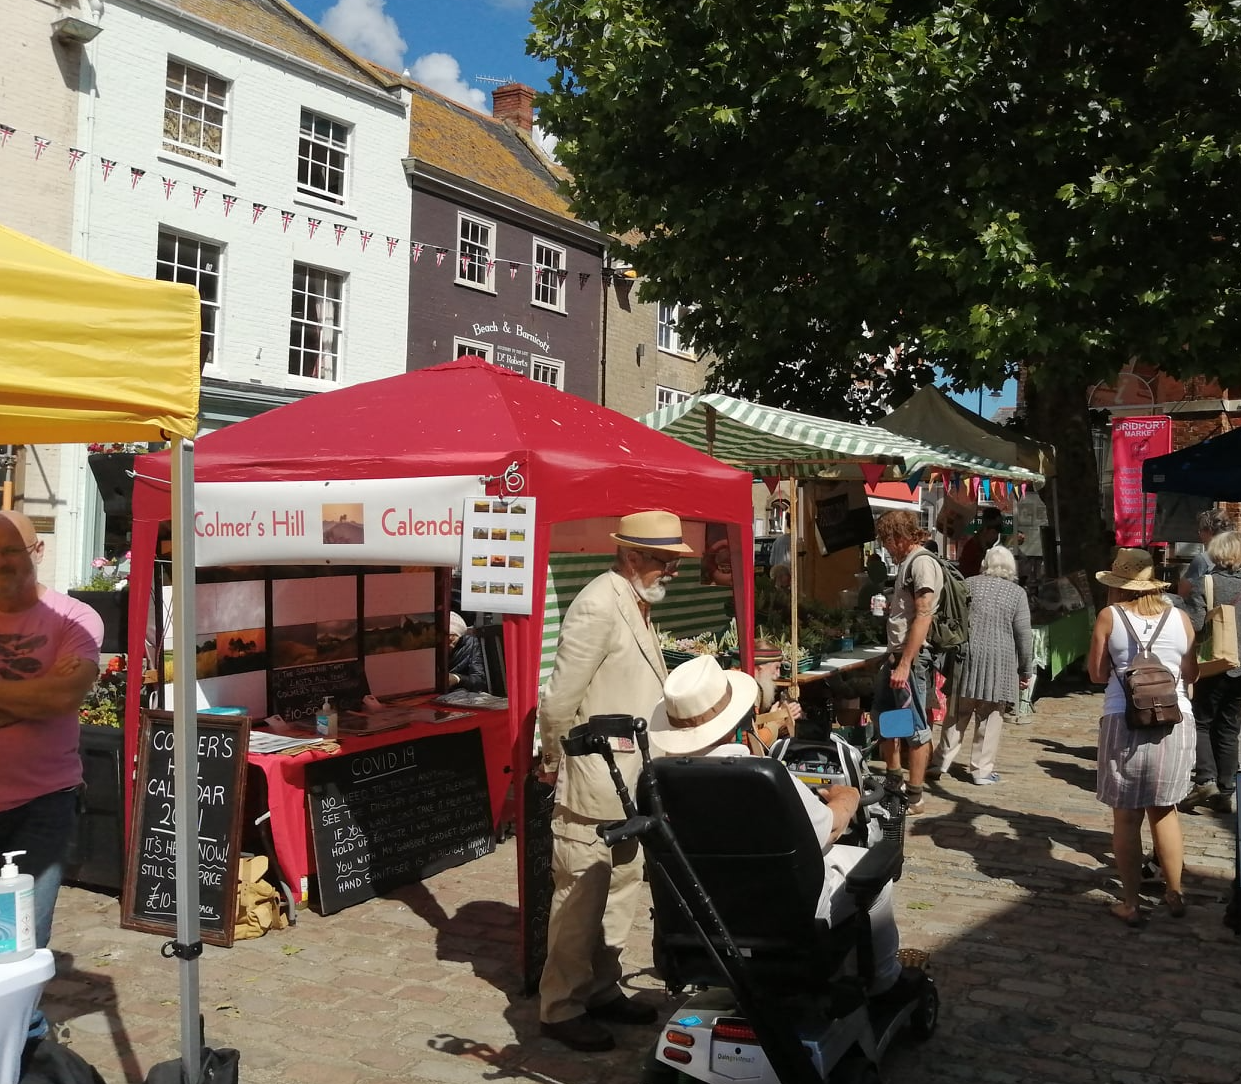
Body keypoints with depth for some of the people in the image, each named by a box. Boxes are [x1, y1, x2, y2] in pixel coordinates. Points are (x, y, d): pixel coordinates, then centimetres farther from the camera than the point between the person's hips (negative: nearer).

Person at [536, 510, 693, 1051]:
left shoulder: (636, 604, 13)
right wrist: (558, 763, -8)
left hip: (629, 780, 10)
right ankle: (561, 1008, 11)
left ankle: (603, 990, 30)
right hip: (594, 780, -10)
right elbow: (559, 700, -19)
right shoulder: (599, 606, -18)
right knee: (580, 896, -1)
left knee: (622, 887, 17)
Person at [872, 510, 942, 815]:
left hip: (913, 656, -10)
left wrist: (905, 664, -23)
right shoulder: (906, 563, 15)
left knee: (914, 727, -2)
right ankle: (893, 781, 32)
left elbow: (923, 618, -21)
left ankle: (914, 797, 6)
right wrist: (893, 655, 17)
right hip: (897, 653, 10)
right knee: (883, 715, 19)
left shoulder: (922, 563, -14)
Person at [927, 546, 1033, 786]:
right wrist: (1026, 670, 5)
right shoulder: (1017, 593, 0)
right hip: (999, 662, -2)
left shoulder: (968, 585, 5)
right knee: (990, 717, 5)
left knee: (958, 713, 10)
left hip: (966, 657, 2)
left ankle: (941, 762, 12)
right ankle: (982, 769, 9)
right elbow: (1023, 635, -2)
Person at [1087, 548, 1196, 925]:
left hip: (1125, 722, -3)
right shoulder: (1180, 618, 3)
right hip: (1175, 721, 3)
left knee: (1126, 817, 7)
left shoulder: (1110, 616, -4)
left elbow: (1097, 674, 1)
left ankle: (1131, 904, 12)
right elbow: (1191, 674, 10)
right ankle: (1174, 894, 27)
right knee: (1164, 811, 19)